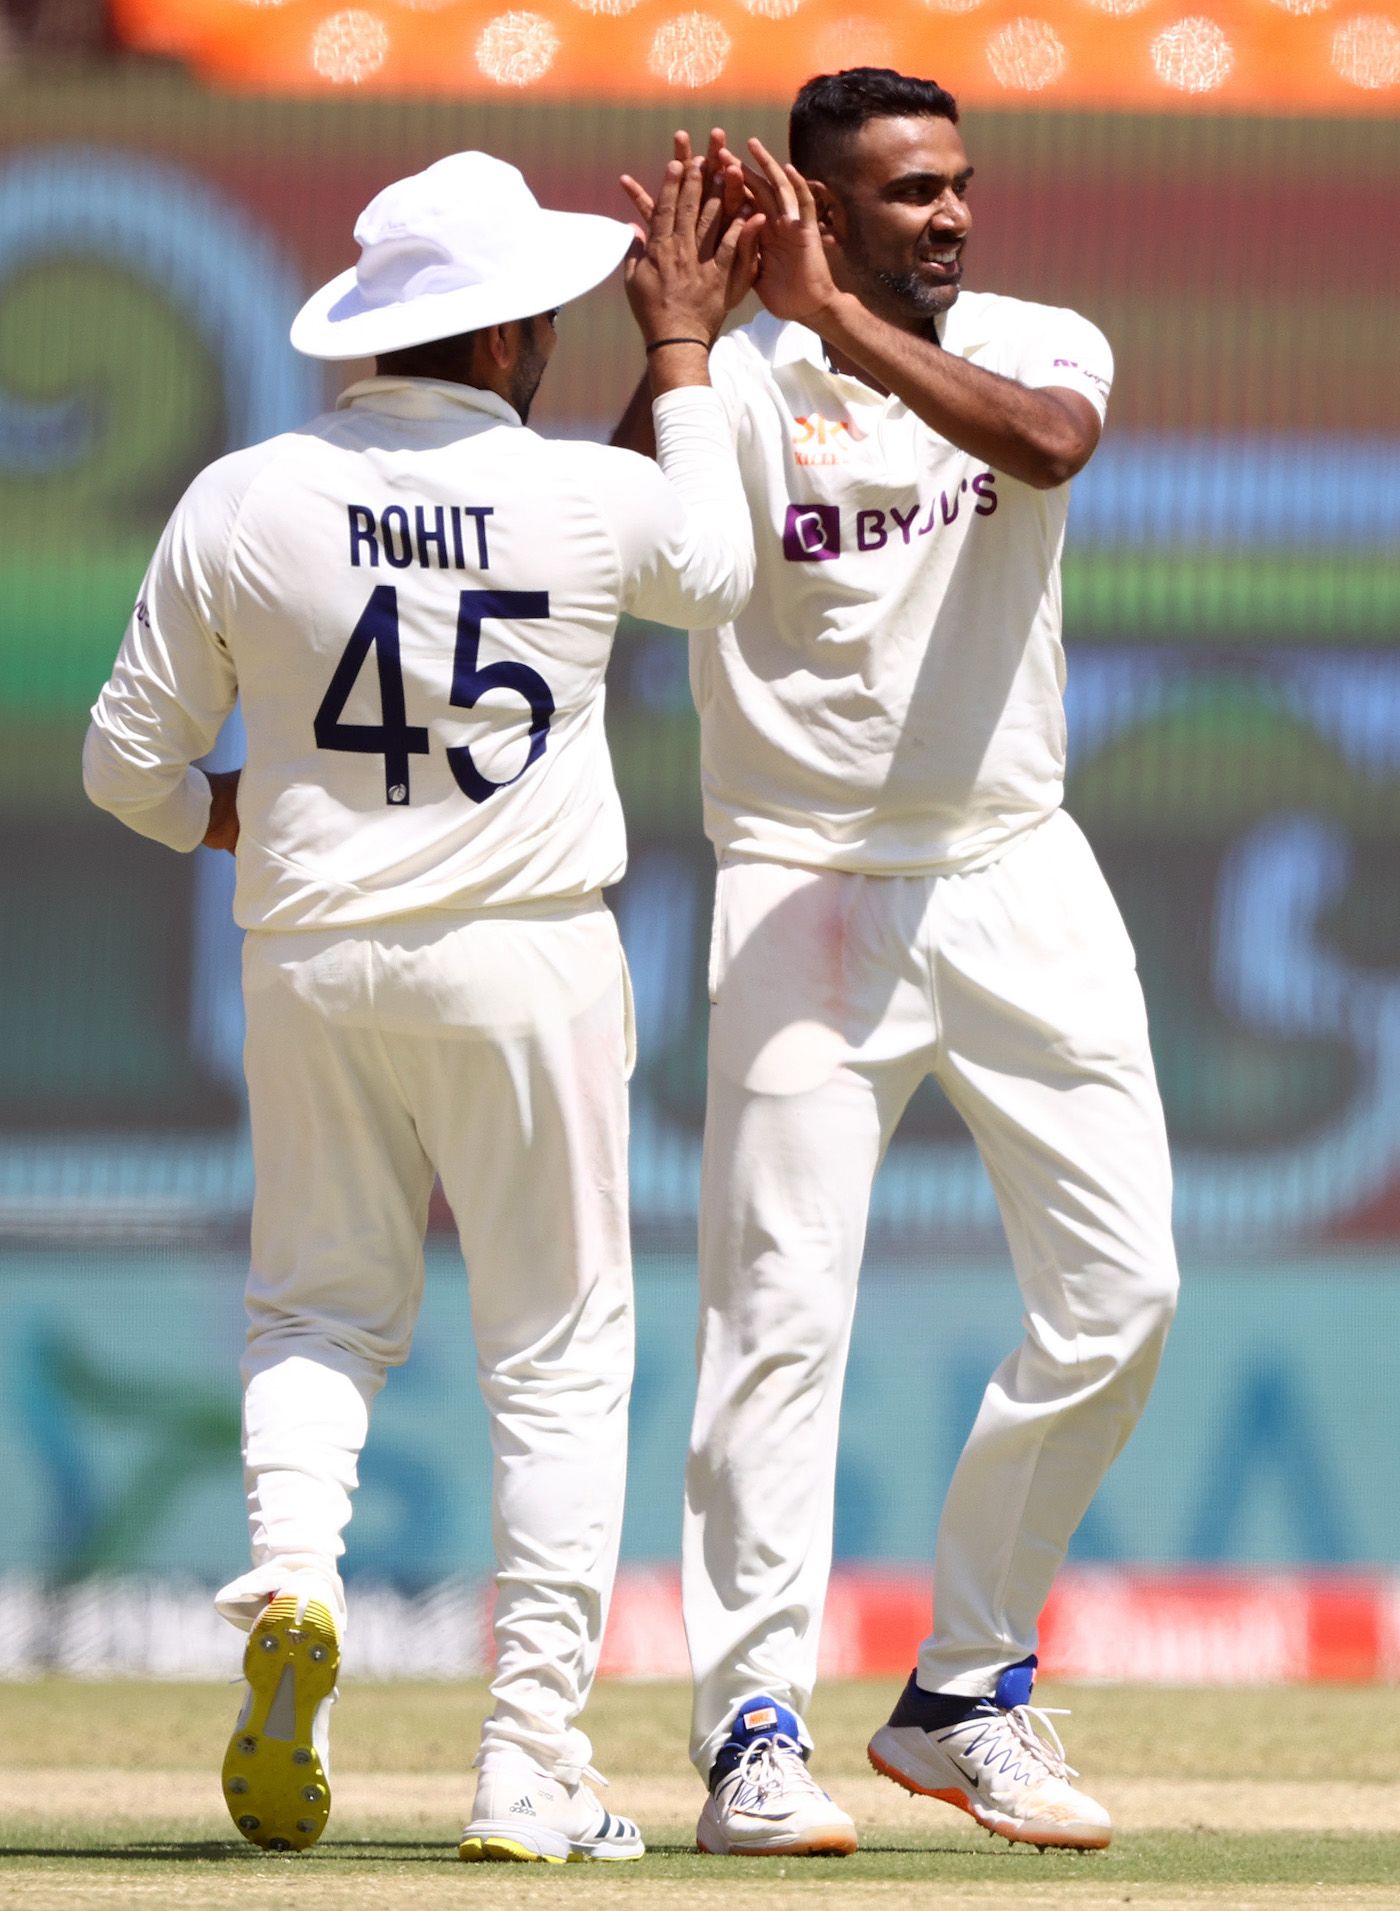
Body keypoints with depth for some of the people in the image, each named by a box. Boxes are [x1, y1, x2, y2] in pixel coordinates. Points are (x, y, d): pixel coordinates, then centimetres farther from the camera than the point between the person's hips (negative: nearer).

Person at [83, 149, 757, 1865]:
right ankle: (531, 1764, 0)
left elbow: (129, 768, 1)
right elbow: (719, 569, 18)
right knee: (558, 1352, 6)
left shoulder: (241, 503, -5)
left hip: (313, 957, 2)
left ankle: (289, 1558, -12)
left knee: (322, 1308, 18)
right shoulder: (592, 501, -7)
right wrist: (683, 354, 25)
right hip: (529, 954, -2)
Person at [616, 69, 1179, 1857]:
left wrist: (843, 317, -30)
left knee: (1119, 1289, 1)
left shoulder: (1037, 346, 2)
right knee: (782, 1308, -9)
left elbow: (1047, 440, -22)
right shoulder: (739, 388, -6)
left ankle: (964, 1695, 14)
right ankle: (753, 1729, -7)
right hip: (806, 888, -4)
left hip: (1020, 883, 4)